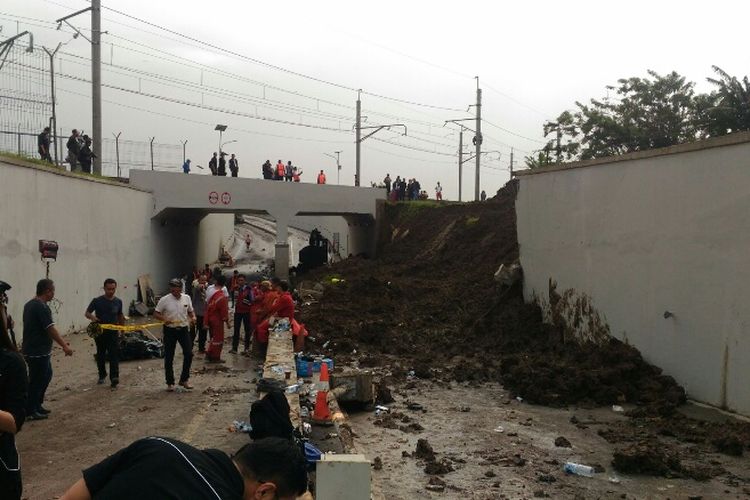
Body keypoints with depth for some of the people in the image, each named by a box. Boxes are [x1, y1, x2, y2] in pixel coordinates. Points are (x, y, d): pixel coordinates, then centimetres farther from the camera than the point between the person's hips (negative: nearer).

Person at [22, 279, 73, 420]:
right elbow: (51, 329, -23)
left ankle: (37, 405, 27)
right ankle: (30, 412, 10)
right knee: (37, 381, 1)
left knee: (46, 375, 19)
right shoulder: (42, 307, -20)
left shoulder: (30, 304, 11)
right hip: (38, 352, -10)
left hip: (32, 349, 10)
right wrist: (65, 346, -21)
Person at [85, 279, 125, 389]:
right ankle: (102, 375, 33)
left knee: (114, 355, -10)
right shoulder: (97, 301, -7)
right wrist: (92, 317, -25)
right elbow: (87, 313, -4)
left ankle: (114, 378, -12)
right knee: (101, 355, 14)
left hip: (113, 333, 0)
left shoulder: (118, 302, 1)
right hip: (100, 332, 0)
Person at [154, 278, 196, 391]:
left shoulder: (187, 298, 0)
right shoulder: (164, 300, -9)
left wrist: (193, 317, -9)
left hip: (183, 329, 2)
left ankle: (184, 379, 14)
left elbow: (191, 311, 13)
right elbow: (156, 313, -4)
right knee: (169, 358, 4)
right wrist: (164, 319, -22)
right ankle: (170, 382, 17)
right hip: (170, 330, -2)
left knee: (189, 354, -3)